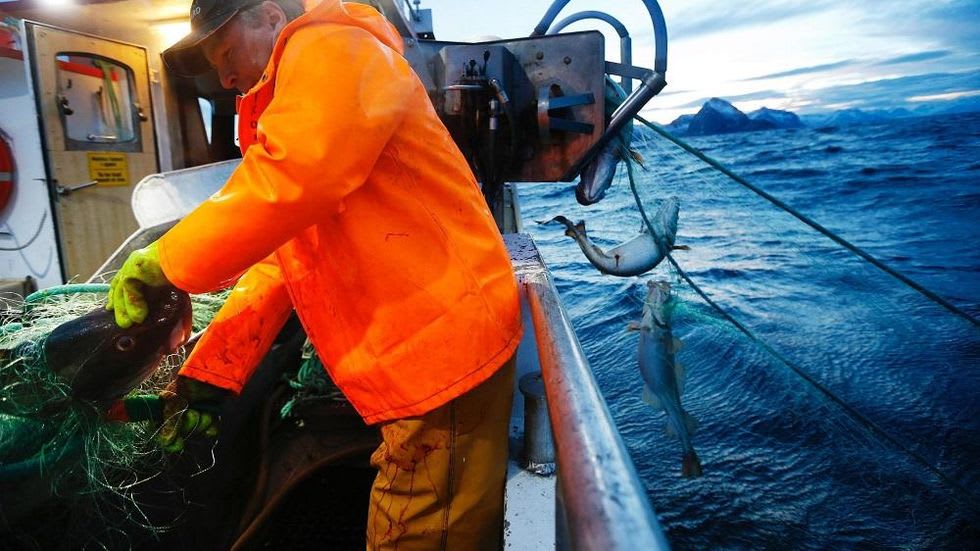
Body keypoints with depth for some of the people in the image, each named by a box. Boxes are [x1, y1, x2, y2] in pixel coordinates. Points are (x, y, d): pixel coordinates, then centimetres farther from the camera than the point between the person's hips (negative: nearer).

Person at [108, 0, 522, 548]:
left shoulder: (331, 50, -6)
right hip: (418, 359, 10)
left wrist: (165, 262, -13)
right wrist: (210, 371, 11)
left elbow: (294, 178, -27)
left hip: (442, 344, -10)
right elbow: (277, 264, 19)